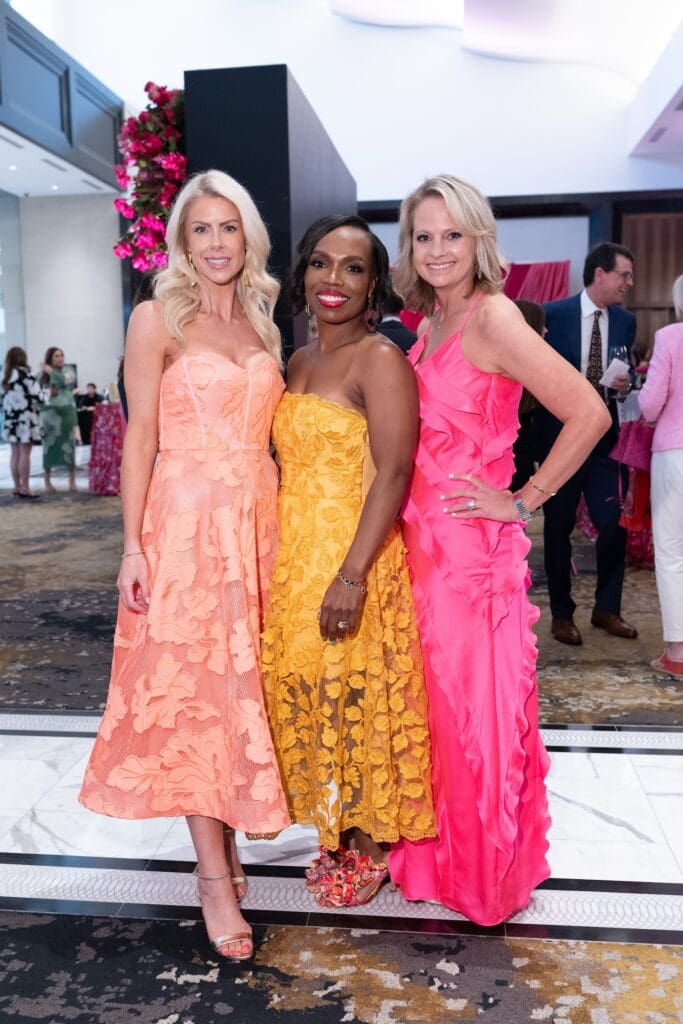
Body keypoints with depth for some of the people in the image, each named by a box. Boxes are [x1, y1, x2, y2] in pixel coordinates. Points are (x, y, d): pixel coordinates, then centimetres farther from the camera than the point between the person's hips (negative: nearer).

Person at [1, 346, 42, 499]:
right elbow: (36, 395, -14)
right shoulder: (25, 374, -9)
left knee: (15, 454, 9)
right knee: (24, 453, -5)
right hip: (25, 419, -7)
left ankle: (17, 486, 13)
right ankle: (24, 488, -6)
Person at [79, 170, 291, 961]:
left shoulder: (259, 322, 14)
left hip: (258, 521, 5)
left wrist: (281, 521, 9)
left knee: (241, 684, 9)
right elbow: (140, 435, -6)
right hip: (188, 522, -5)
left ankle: (224, 834, 26)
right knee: (194, 691, 0)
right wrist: (133, 546, -11)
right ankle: (215, 876, 10)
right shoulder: (157, 319, -2)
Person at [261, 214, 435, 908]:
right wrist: (279, 559, 14)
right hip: (292, 559, 7)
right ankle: (336, 834, 31)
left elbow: (393, 472, -18)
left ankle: (370, 848, 23)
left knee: (358, 701, 3)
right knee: (308, 697, 13)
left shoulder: (379, 359, -10)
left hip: (353, 561, -7)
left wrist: (352, 574, -25)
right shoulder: (299, 362, 14)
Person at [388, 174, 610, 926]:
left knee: (475, 708, 6)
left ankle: (487, 874, 27)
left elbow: (588, 414, -22)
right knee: (432, 703, 16)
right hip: (421, 540, 8)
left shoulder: (492, 317, -14)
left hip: (472, 546, -8)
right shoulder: (430, 324, 11)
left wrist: (522, 501, -15)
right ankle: (436, 856, 36)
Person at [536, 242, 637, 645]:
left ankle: (607, 608, 19)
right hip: (561, 435, -3)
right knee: (559, 527, 5)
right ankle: (562, 614, 19)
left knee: (615, 523, 0)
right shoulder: (554, 314, -6)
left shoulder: (625, 321, 7)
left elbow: (626, 375, 14)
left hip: (607, 436, 3)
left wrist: (625, 383, -7)